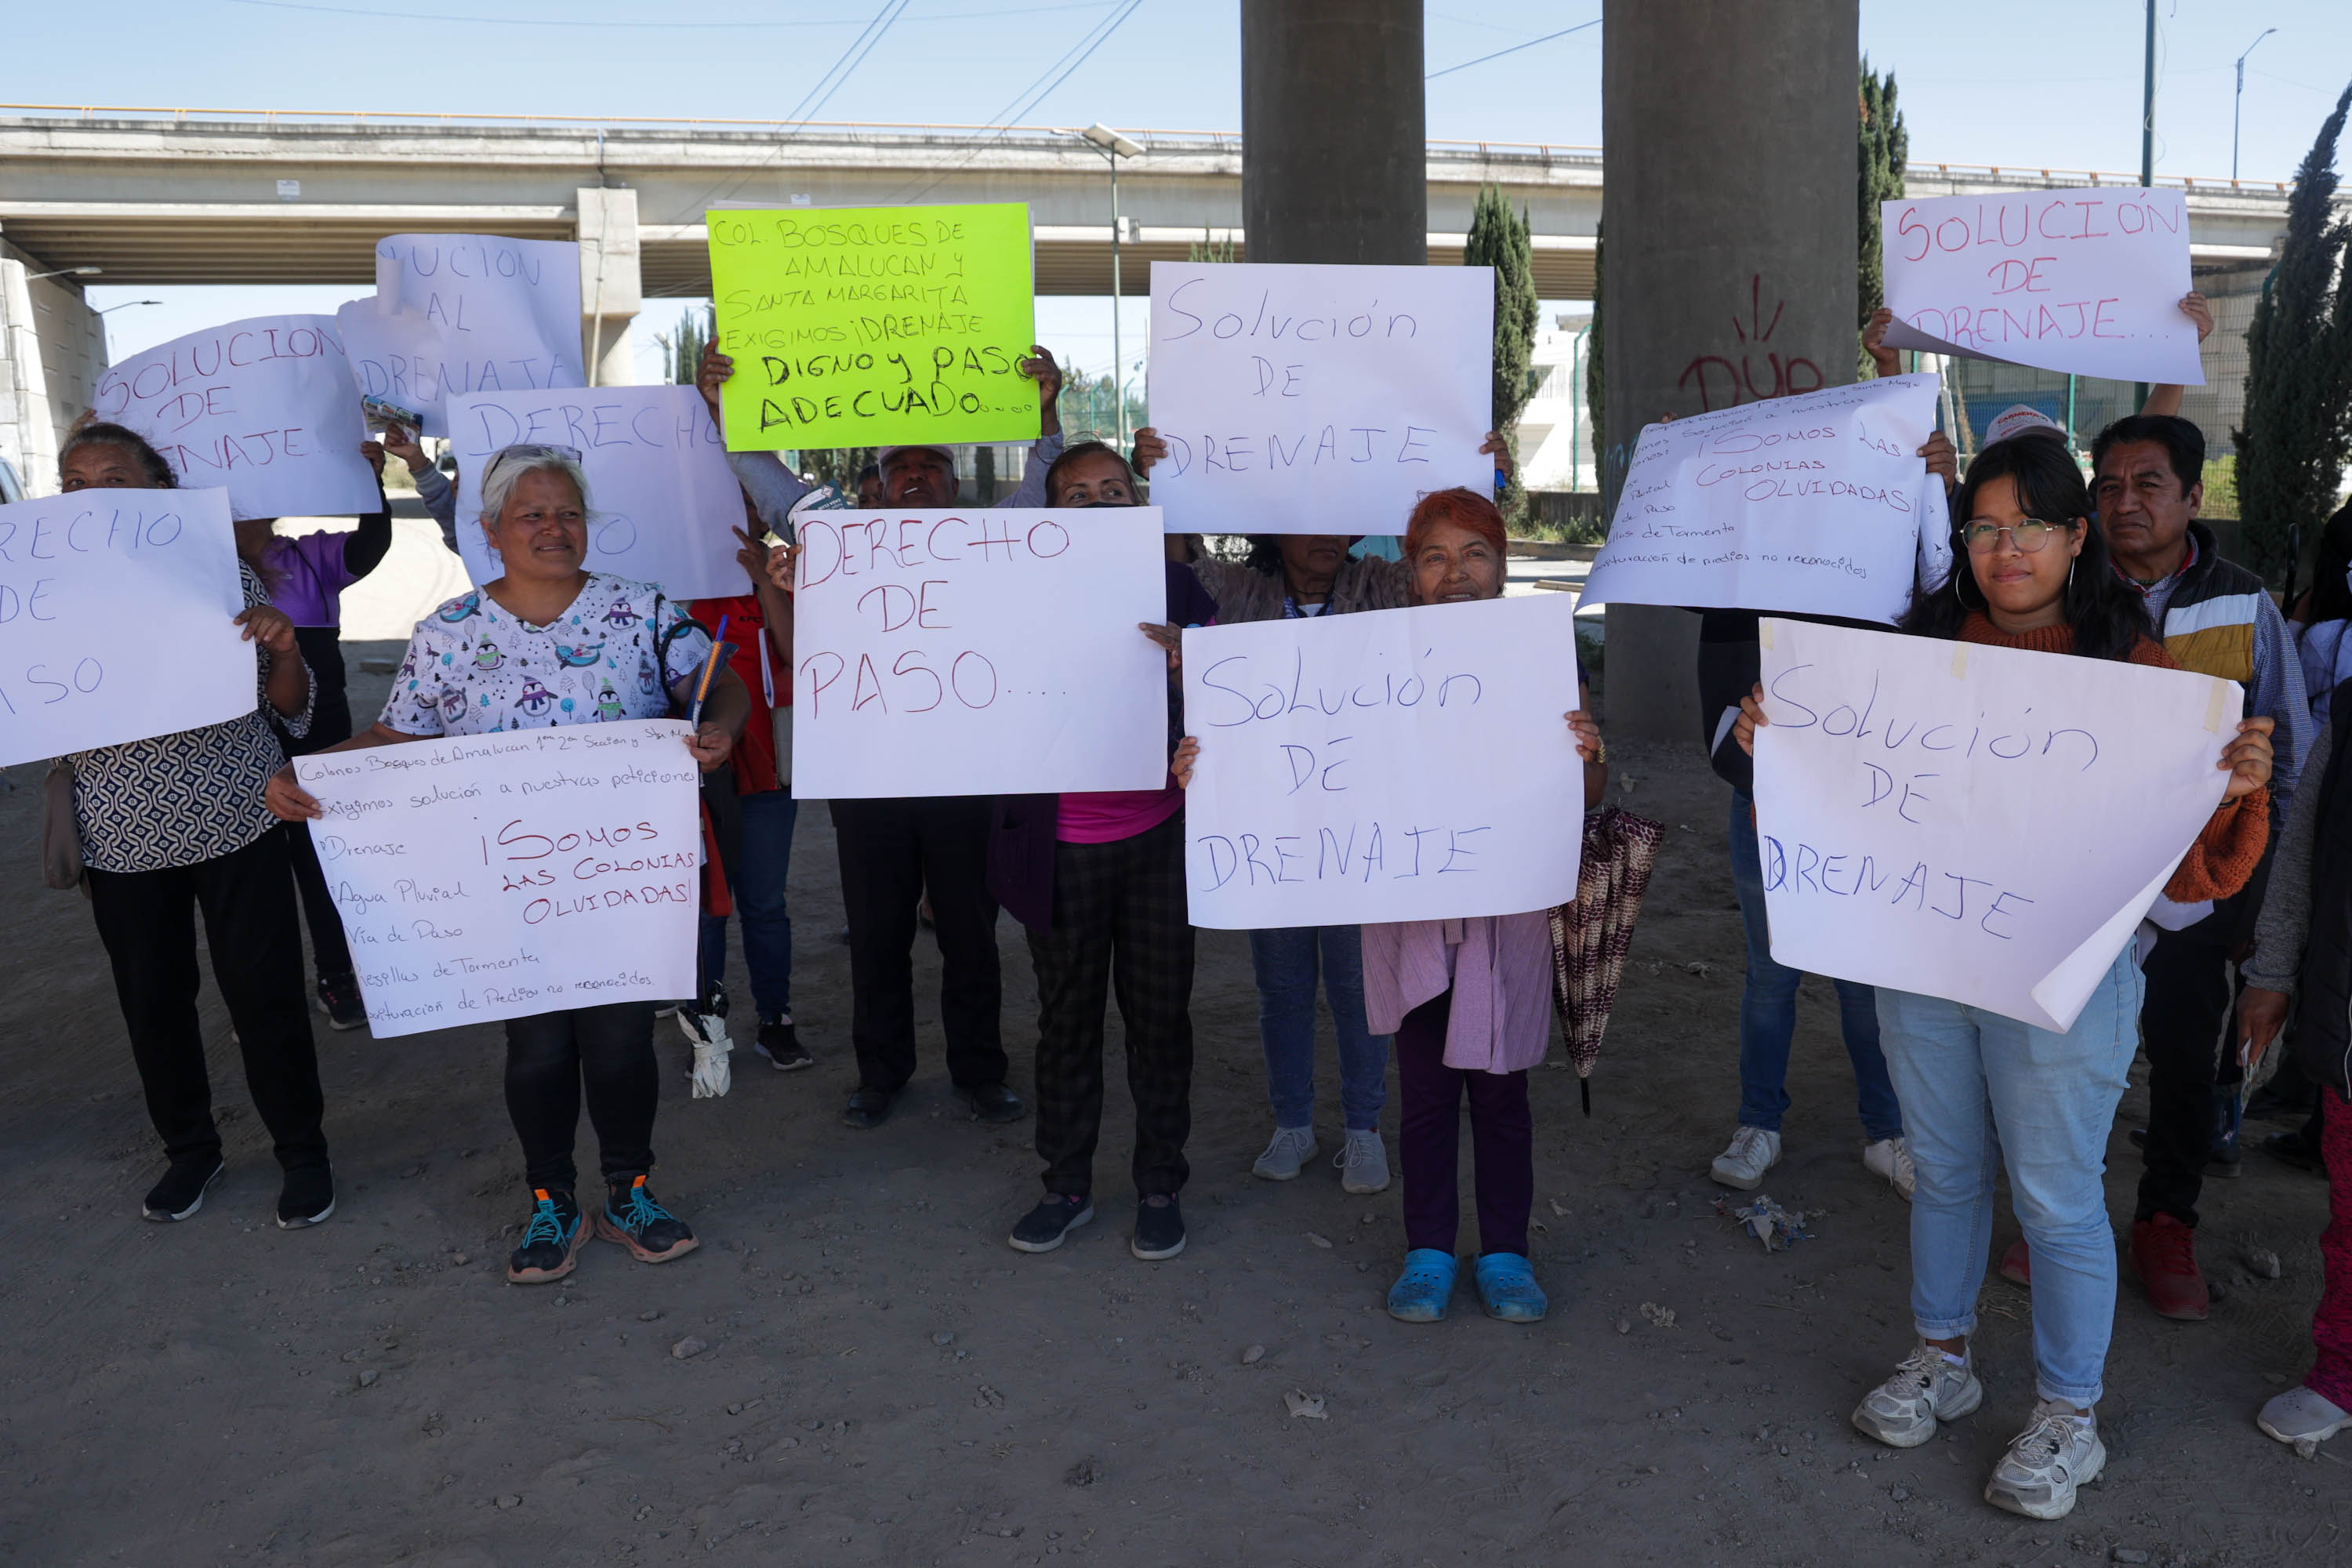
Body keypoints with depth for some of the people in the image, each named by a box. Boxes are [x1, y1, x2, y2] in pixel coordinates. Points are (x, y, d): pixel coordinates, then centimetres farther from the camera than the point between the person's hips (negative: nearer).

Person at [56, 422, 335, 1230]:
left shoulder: (221, 574, -4)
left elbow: (288, 707, 0)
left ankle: (302, 1149, 20)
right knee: (152, 1000, 13)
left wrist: (283, 650, -21)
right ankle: (188, 1149, 33)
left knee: (264, 992, 2)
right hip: (124, 836, 3)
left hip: (236, 821, -3)